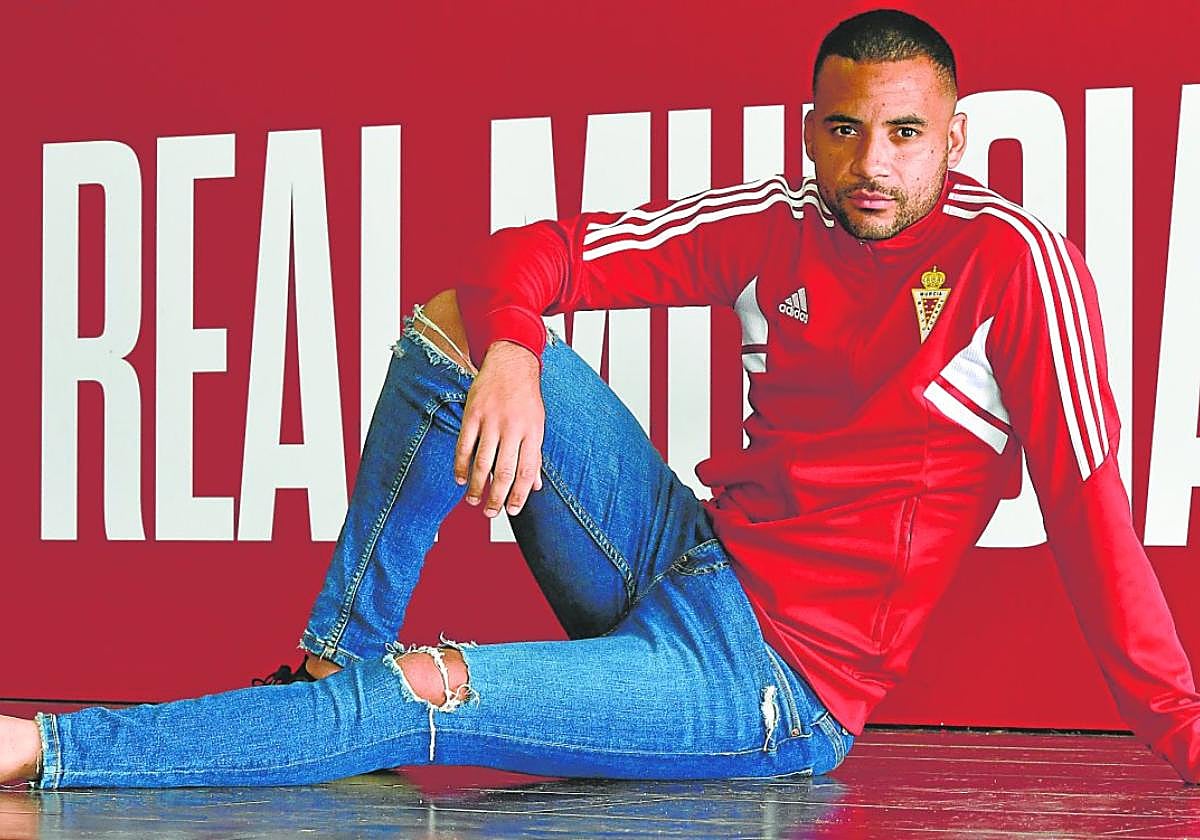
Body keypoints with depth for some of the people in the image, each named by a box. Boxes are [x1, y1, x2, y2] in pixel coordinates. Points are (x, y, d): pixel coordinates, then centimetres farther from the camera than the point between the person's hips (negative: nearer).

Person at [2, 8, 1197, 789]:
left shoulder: (1014, 261, -11)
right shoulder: (778, 226, 4)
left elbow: (1086, 499, -13)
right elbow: (537, 254, 0)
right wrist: (510, 355, -24)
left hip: (778, 680, -6)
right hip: (683, 561, 7)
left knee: (426, 697, -24)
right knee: (456, 326, -3)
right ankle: (336, 662, -4)